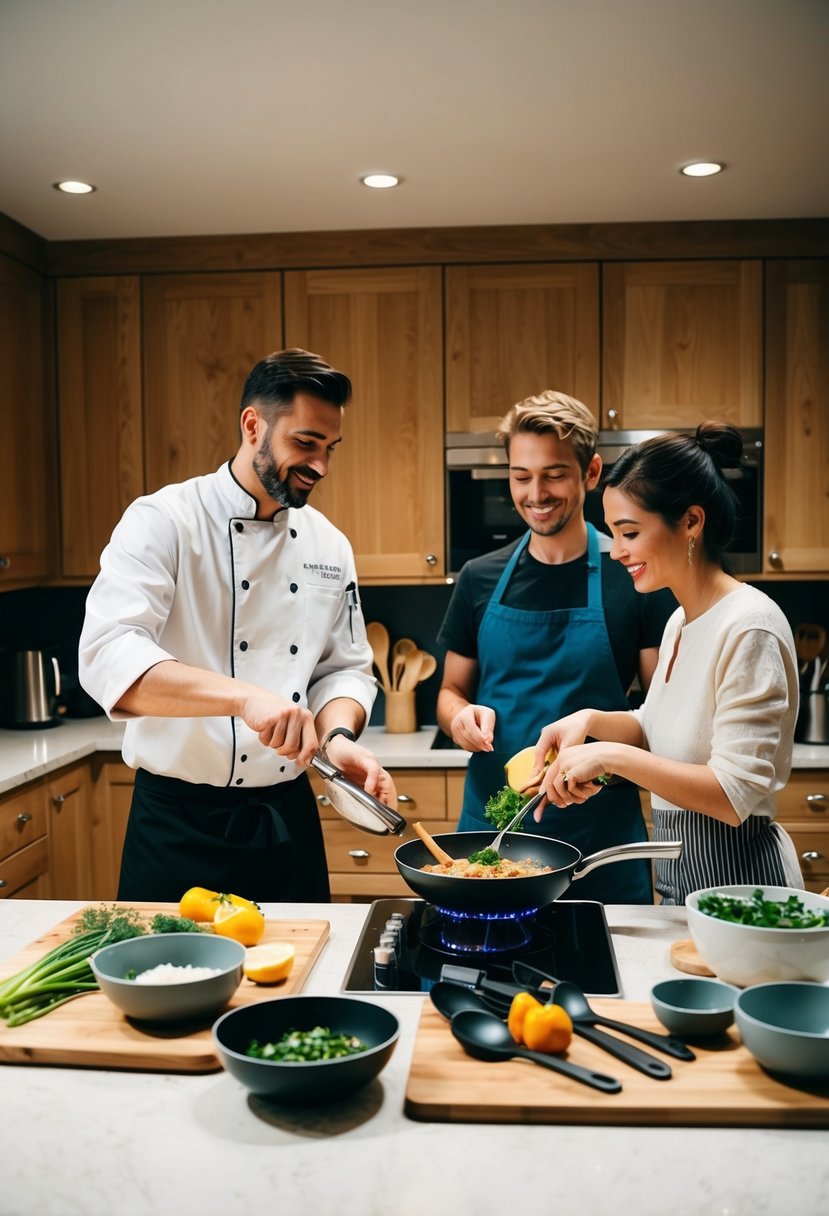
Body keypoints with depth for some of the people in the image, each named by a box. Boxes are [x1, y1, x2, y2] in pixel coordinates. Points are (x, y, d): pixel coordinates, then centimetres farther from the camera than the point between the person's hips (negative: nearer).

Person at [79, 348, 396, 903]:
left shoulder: (329, 545, 5)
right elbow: (108, 657, -26)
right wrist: (244, 696, -38)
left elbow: (344, 667, 10)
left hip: (288, 817, 5)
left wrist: (339, 736, -11)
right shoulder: (163, 522, -12)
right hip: (180, 823, -4)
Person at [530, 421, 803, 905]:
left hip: (737, 881, -8)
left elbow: (736, 796, -25)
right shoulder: (680, 621, 6)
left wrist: (611, 755, -28)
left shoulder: (749, 627, -21)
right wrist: (592, 720, 0)